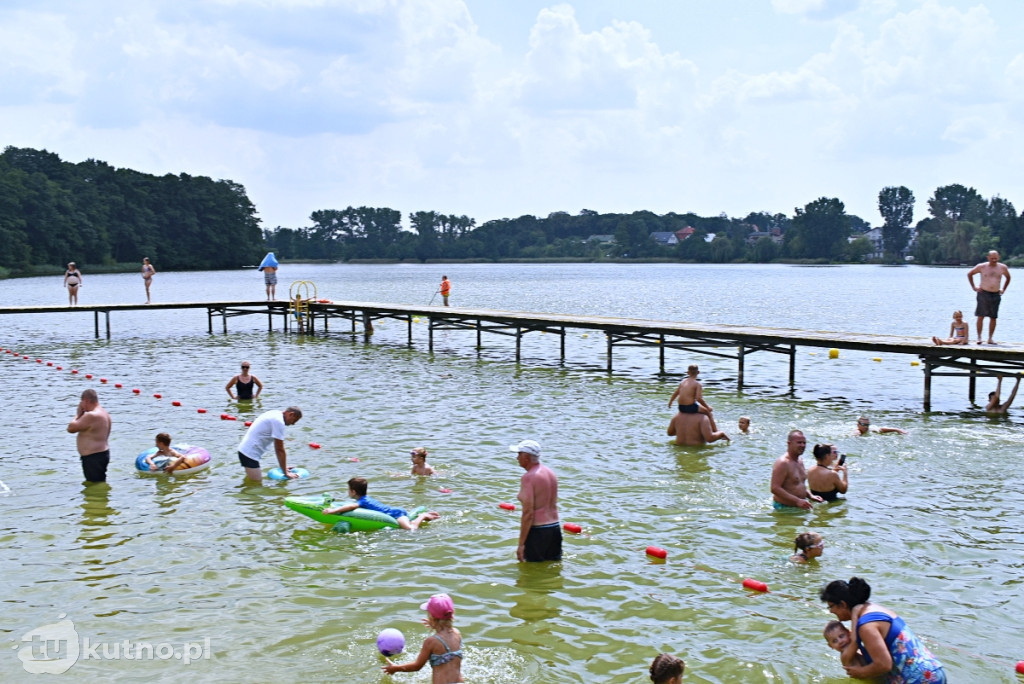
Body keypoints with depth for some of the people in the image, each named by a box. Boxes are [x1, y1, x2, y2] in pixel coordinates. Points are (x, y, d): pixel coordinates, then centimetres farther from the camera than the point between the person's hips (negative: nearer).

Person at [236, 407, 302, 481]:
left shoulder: (275, 414, 13)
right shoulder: (279, 422, -17)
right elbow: (280, 450, -14)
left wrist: (283, 467, 20)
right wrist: (286, 473, -6)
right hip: (250, 454, -10)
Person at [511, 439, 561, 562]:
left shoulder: (528, 478, -16)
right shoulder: (549, 472, 9)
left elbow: (528, 513, -20)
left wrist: (521, 544, -18)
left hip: (537, 530, -8)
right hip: (555, 528, 8)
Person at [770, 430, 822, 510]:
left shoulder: (800, 462, 13)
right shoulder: (782, 463, -18)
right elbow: (775, 489, -25)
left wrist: (810, 496, 8)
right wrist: (797, 501, -28)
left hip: (800, 505, 8)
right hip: (784, 507, -8)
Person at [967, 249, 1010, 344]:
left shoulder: (1003, 268, 4)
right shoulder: (982, 267, -3)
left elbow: (1008, 278, 23)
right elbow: (969, 274, 9)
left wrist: (1003, 289, 14)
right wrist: (973, 287, 4)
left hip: (996, 295, 2)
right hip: (983, 293, -2)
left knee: (993, 318, 2)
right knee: (981, 316, -5)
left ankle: (990, 338, 9)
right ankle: (979, 337, 0)